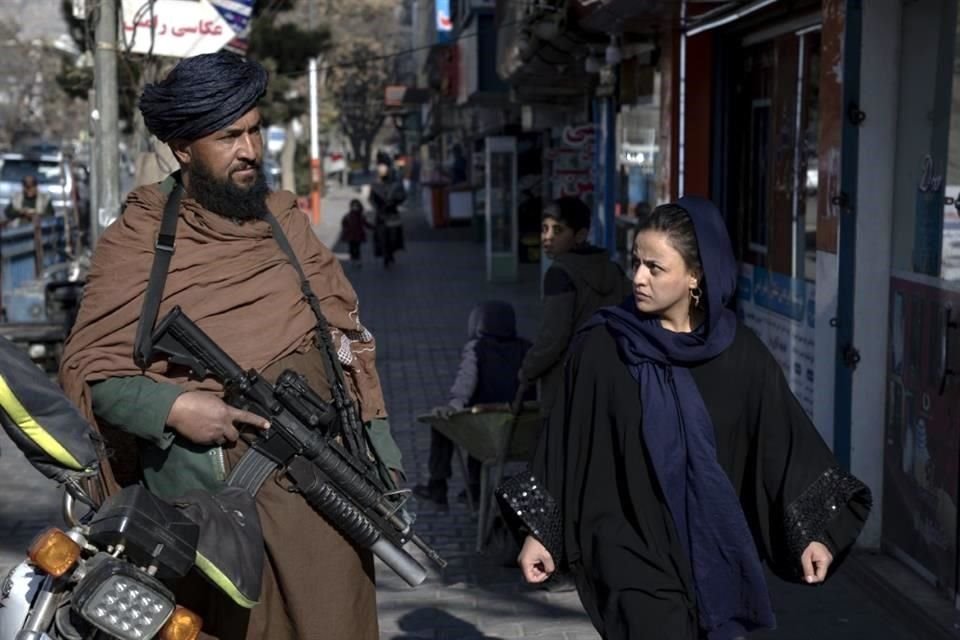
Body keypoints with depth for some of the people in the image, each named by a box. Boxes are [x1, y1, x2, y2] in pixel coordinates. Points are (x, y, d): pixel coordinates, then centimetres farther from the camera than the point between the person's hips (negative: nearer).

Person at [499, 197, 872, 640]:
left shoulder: (740, 353, -3)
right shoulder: (602, 348, -7)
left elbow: (787, 442, -1)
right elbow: (566, 445, -3)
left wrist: (813, 531, -8)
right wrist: (540, 532, -3)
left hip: (715, 556, 3)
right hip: (634, 552, -3)